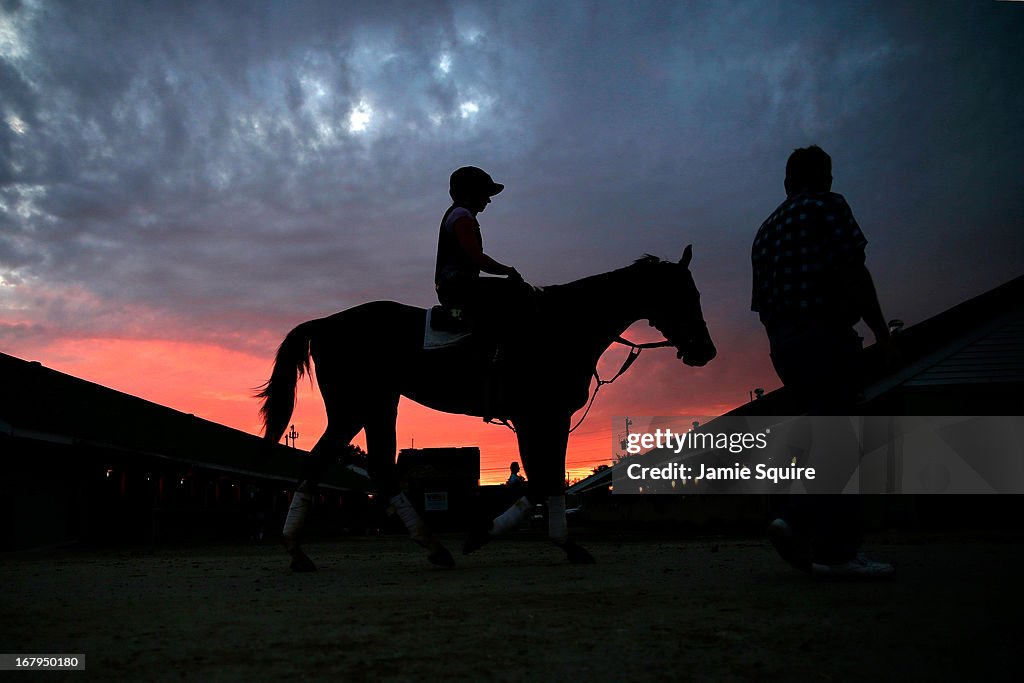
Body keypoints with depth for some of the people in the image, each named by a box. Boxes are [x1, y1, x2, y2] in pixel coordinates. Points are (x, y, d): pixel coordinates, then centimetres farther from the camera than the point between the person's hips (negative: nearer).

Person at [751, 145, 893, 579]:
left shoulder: (767, 230, 22)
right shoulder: (827, 206, 1)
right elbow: (852, 271, -11)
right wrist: (880, 329, -6)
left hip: (782, 346, 8)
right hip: (825, 337, -8)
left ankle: (797, 520, 3)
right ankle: (836, 552, -7)